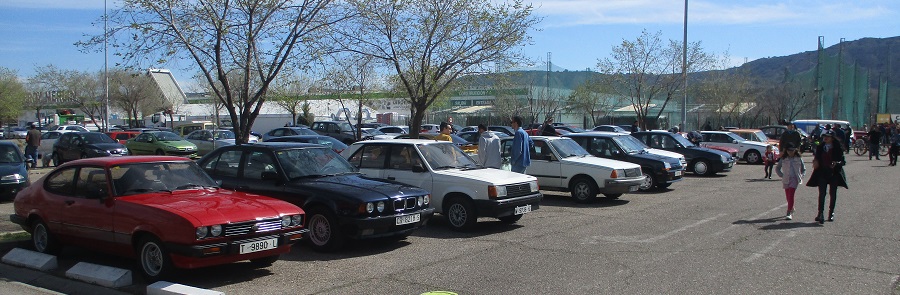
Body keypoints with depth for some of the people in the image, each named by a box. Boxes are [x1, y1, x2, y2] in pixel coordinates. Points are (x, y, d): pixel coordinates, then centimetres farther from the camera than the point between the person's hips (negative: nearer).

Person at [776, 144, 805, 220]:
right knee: (787, 196, 9)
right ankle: (792, 209, 33)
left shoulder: (798, 159, 4)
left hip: (795, 179, -3)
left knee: (791, 195, -13)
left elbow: (803, 169, 16)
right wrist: (781, 175, 2)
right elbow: (777, 168, 14)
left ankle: (789, 213, -15)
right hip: (786, 180, 3)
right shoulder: (783, 159, 5)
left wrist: (801, 176, 1)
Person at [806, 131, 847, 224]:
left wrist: (837, 163, -21)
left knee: (833, 194, 8)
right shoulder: (820, 147, 6)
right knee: (822, 193, -7)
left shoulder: (837, 148, -2)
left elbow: (843, 161, -1)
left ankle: (831, 212, 23)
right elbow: (816, 158, 17)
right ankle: (821, 214, -10)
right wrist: (815, 162, -5)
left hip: (834, 173, -1)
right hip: (822, 173, 1)